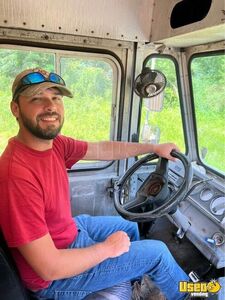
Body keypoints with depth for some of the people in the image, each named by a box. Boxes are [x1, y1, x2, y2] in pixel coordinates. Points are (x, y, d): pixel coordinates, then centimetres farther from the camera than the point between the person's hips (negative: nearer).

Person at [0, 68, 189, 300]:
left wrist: (154, 147, 9)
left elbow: (104, 150, 3)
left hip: (71, 228, 8)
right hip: (54, 279, -7)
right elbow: (50, 268, -32)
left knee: (130, 227, 27)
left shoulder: (55, 144, -12)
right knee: (158, 252, 1)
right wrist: (108, 248, -18)